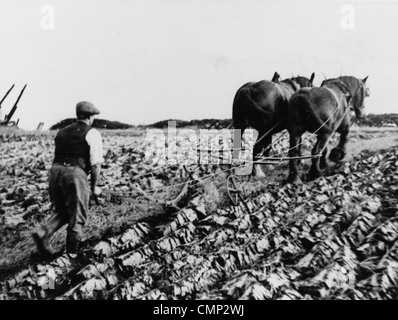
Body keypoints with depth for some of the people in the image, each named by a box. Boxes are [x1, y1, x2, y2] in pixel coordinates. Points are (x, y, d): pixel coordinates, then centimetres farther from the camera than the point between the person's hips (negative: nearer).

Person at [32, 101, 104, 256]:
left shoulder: (62, 131, 20)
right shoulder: (92, 133, 1)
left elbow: (59, 157, 20)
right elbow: (96, 163, -6)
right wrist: (94, 187, 5)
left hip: (55, 170, 6)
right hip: (75, 174, -5)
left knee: (62, 212, 22)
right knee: (76, 217, 9)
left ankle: (43, 233, -1)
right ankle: (71, 254, 14)